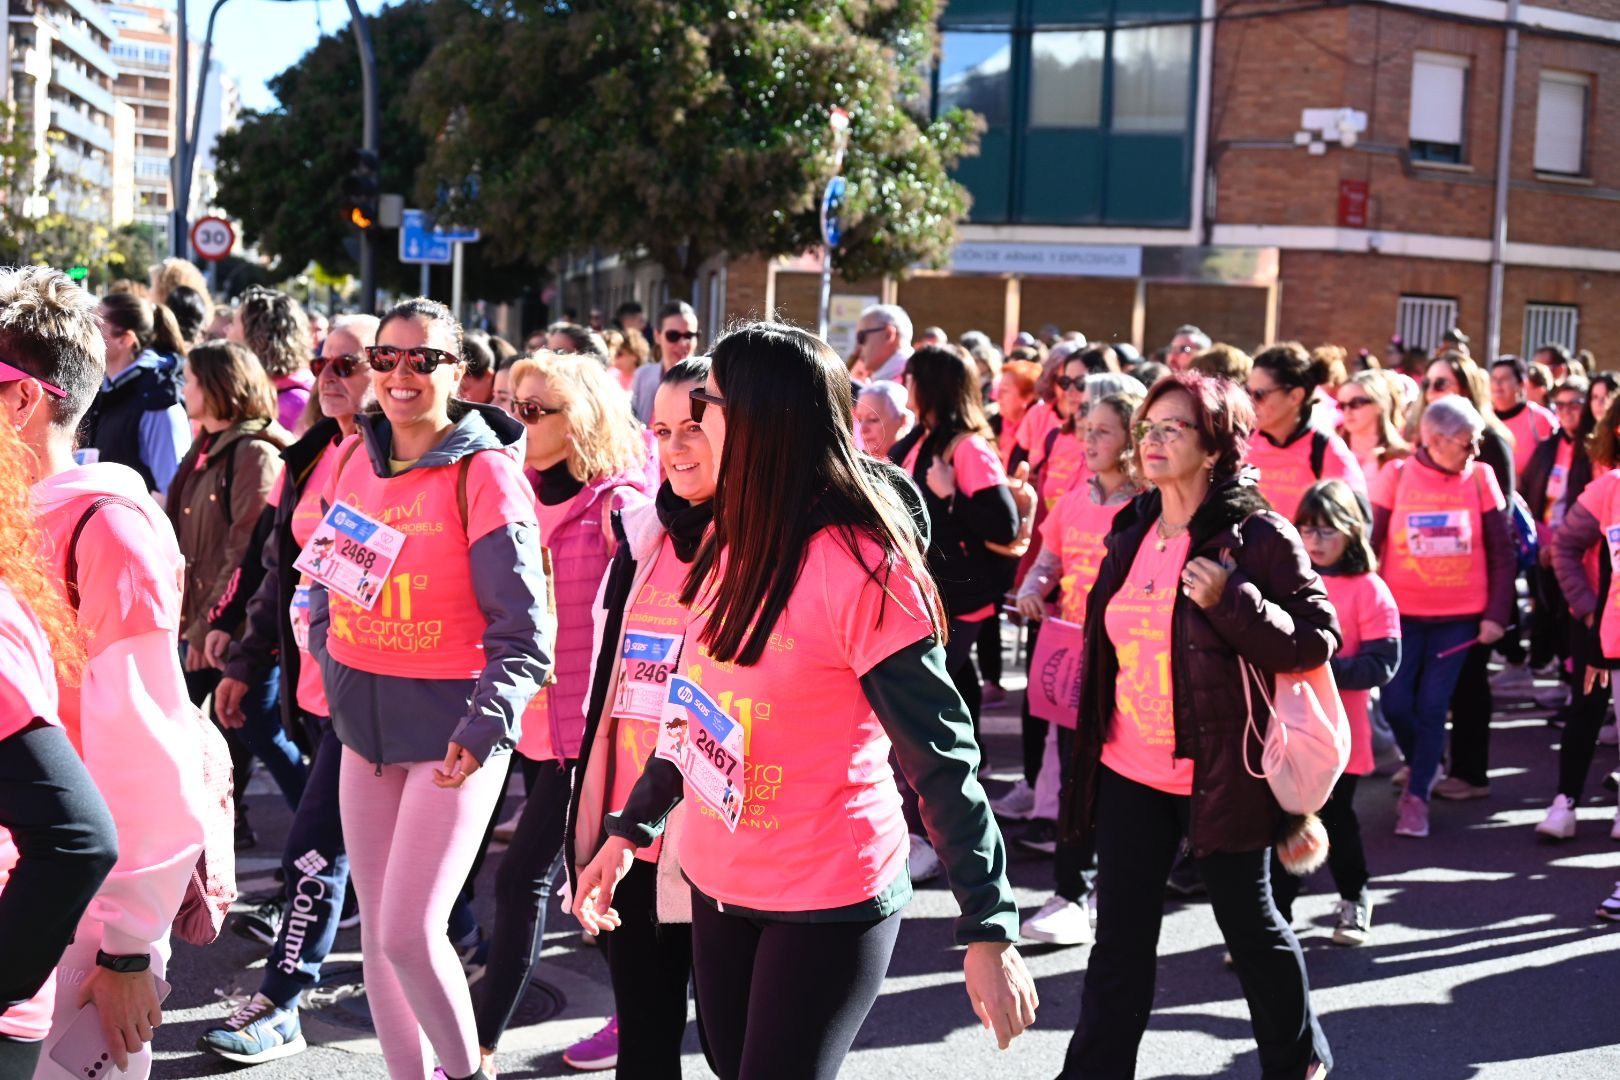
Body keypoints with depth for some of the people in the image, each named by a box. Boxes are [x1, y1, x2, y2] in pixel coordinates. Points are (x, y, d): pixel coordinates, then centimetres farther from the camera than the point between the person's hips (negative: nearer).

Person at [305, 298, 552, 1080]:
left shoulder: (485, 473, -12)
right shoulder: (353, 459, 5)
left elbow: (522, 631, -14)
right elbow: (324, 581, 19)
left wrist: (483, 730, -23)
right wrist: (335, 675, 10)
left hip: (451, 731, -6)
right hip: (365, 724, 6)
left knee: (410, 932, -8)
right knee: (376, 928, 11)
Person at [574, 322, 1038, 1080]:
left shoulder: (858, 564, -21)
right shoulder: (732, 541, 3)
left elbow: (939, 753, -20)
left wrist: (989, 928, -21)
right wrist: (630, 829, 15)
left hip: (828, 901, -7)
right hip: (717, 882, 7)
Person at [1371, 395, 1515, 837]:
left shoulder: (1481, 478, -3)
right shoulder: (1396, 476, -5)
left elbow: (1502, 553, 1)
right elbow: (1371, 545, -1)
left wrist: (1497, 614, -4)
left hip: (1461, 615, 0)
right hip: (1403, 612, 0)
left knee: (1432, 707, -1)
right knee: (1395, 702, -1)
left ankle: (1417, 795, 11)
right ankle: (1421, 764, 29)